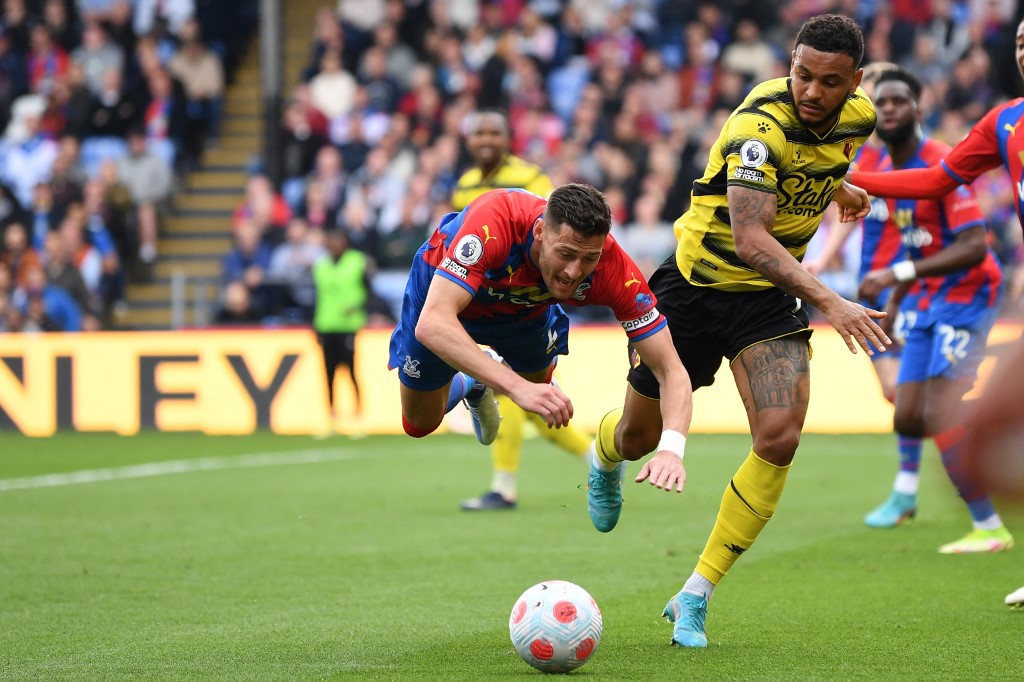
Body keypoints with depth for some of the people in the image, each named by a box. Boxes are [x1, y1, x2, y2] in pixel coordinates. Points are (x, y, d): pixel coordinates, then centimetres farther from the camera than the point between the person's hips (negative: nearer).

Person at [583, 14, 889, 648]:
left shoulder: (859, 115, -8)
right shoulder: (759, 124, -30)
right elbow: (750, 240, -40)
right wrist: (829, 300, -49)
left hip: (771, 295, 4)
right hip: (698, 281, -4)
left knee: (780, 438, -17)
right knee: (638, 437, 11)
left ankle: (695, 597, -6)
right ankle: (605, 456, 54)